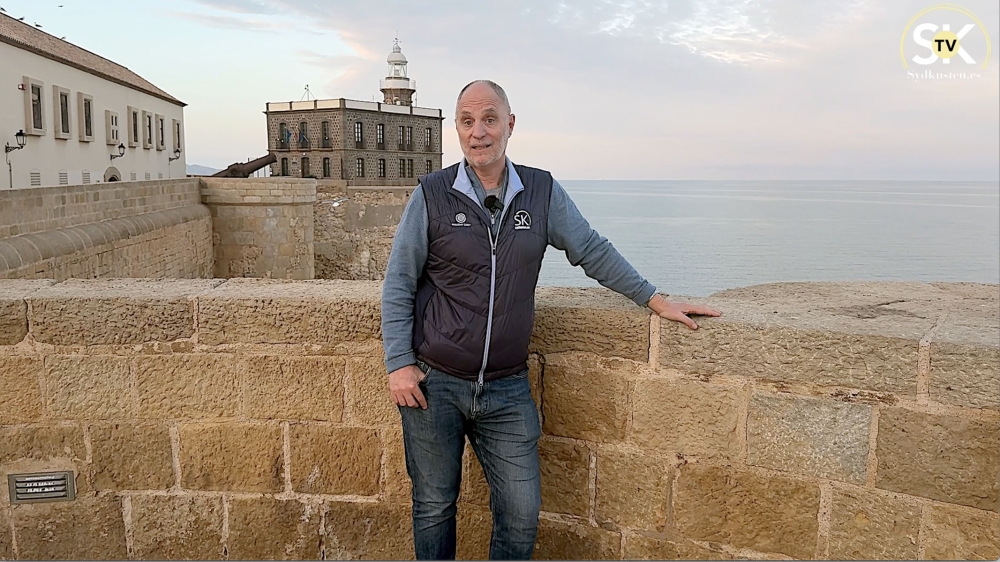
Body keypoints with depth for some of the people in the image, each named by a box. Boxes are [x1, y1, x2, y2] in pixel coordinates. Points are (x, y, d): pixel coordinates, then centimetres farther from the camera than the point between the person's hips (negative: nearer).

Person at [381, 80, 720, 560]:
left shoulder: (543, 192, 3)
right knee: (434, 505, 13)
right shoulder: (431, 195, -3)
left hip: (507, 389, 2)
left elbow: (592, 251, 12)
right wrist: (399, 363, -6)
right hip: (433, 384, -1)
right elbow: (398, 285, 0)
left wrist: (655, 300, 10)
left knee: (522, 512, 5)